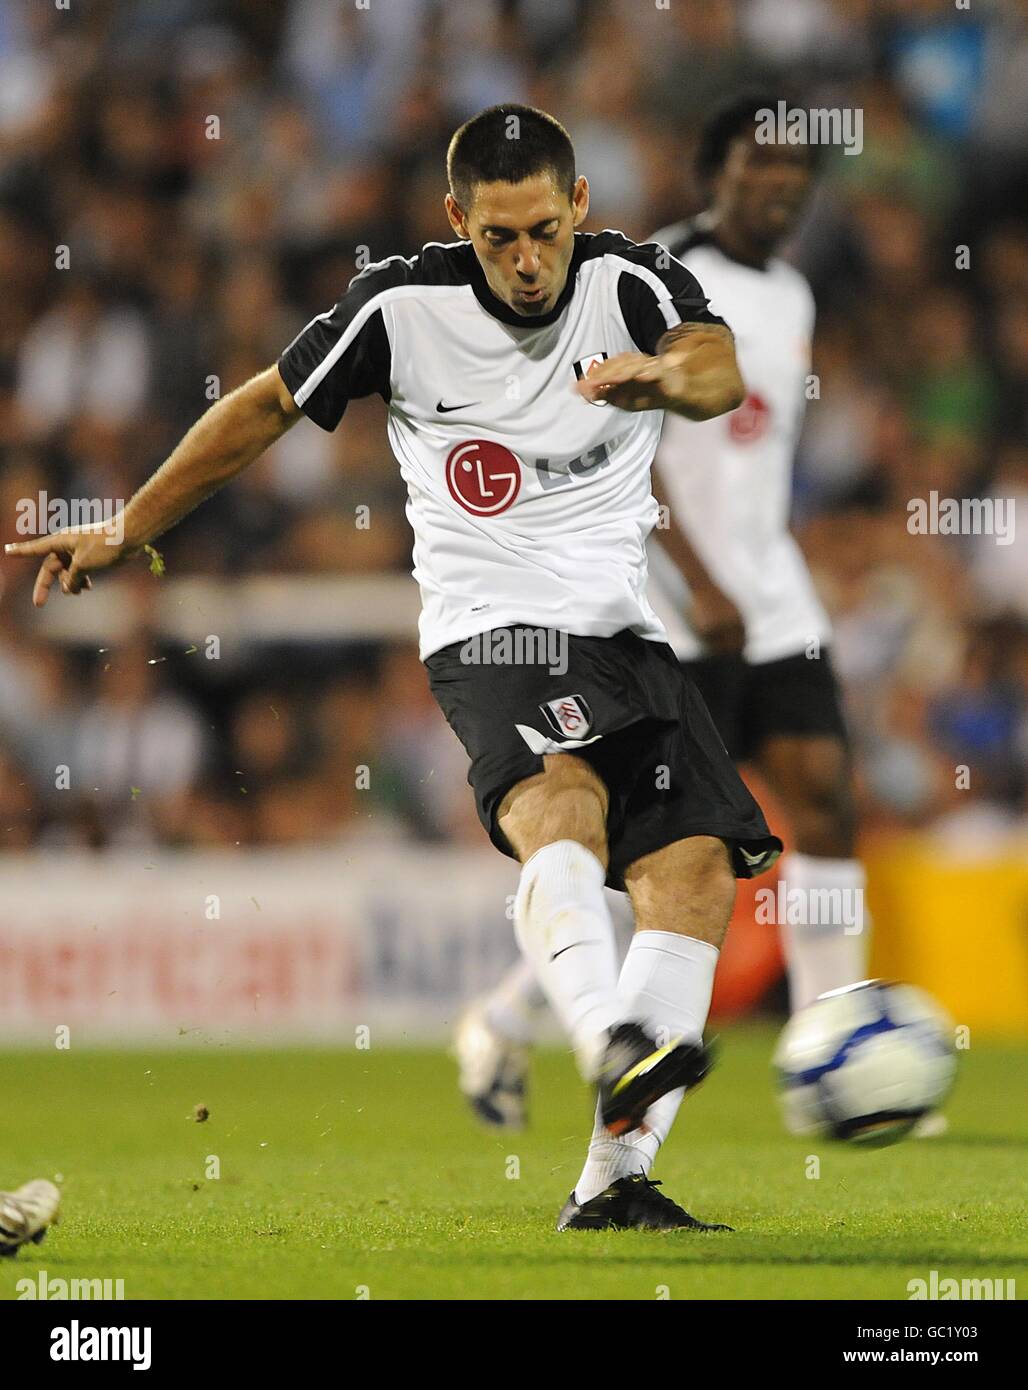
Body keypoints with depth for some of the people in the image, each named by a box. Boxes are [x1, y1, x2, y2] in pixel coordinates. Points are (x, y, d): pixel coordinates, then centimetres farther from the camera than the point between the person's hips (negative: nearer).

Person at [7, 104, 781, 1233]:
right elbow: (265, 409, 8)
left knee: (696, 868, -11)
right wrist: (125, 533, 14)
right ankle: (611, 1045, -58)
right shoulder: (401, 306, -5)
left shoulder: (630, 282, -4)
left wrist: (664, 376, -50)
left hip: (625, 630, 3)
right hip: (489, 630, -3)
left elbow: (718, 370, -25)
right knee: (559, 805, -32)